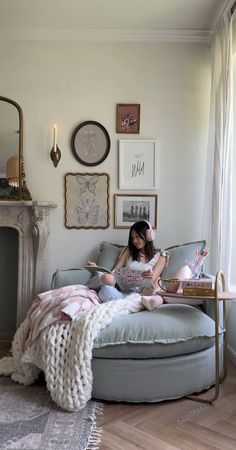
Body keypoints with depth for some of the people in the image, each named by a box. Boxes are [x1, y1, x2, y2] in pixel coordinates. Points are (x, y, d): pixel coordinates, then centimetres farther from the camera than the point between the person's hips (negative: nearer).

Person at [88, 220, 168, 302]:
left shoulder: (160, 256, 13)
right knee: (107, 278, -36)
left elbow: (151, 280, -1)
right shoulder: (129, 251, 23)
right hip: (122, 289, 3)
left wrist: (151, 276, -26)